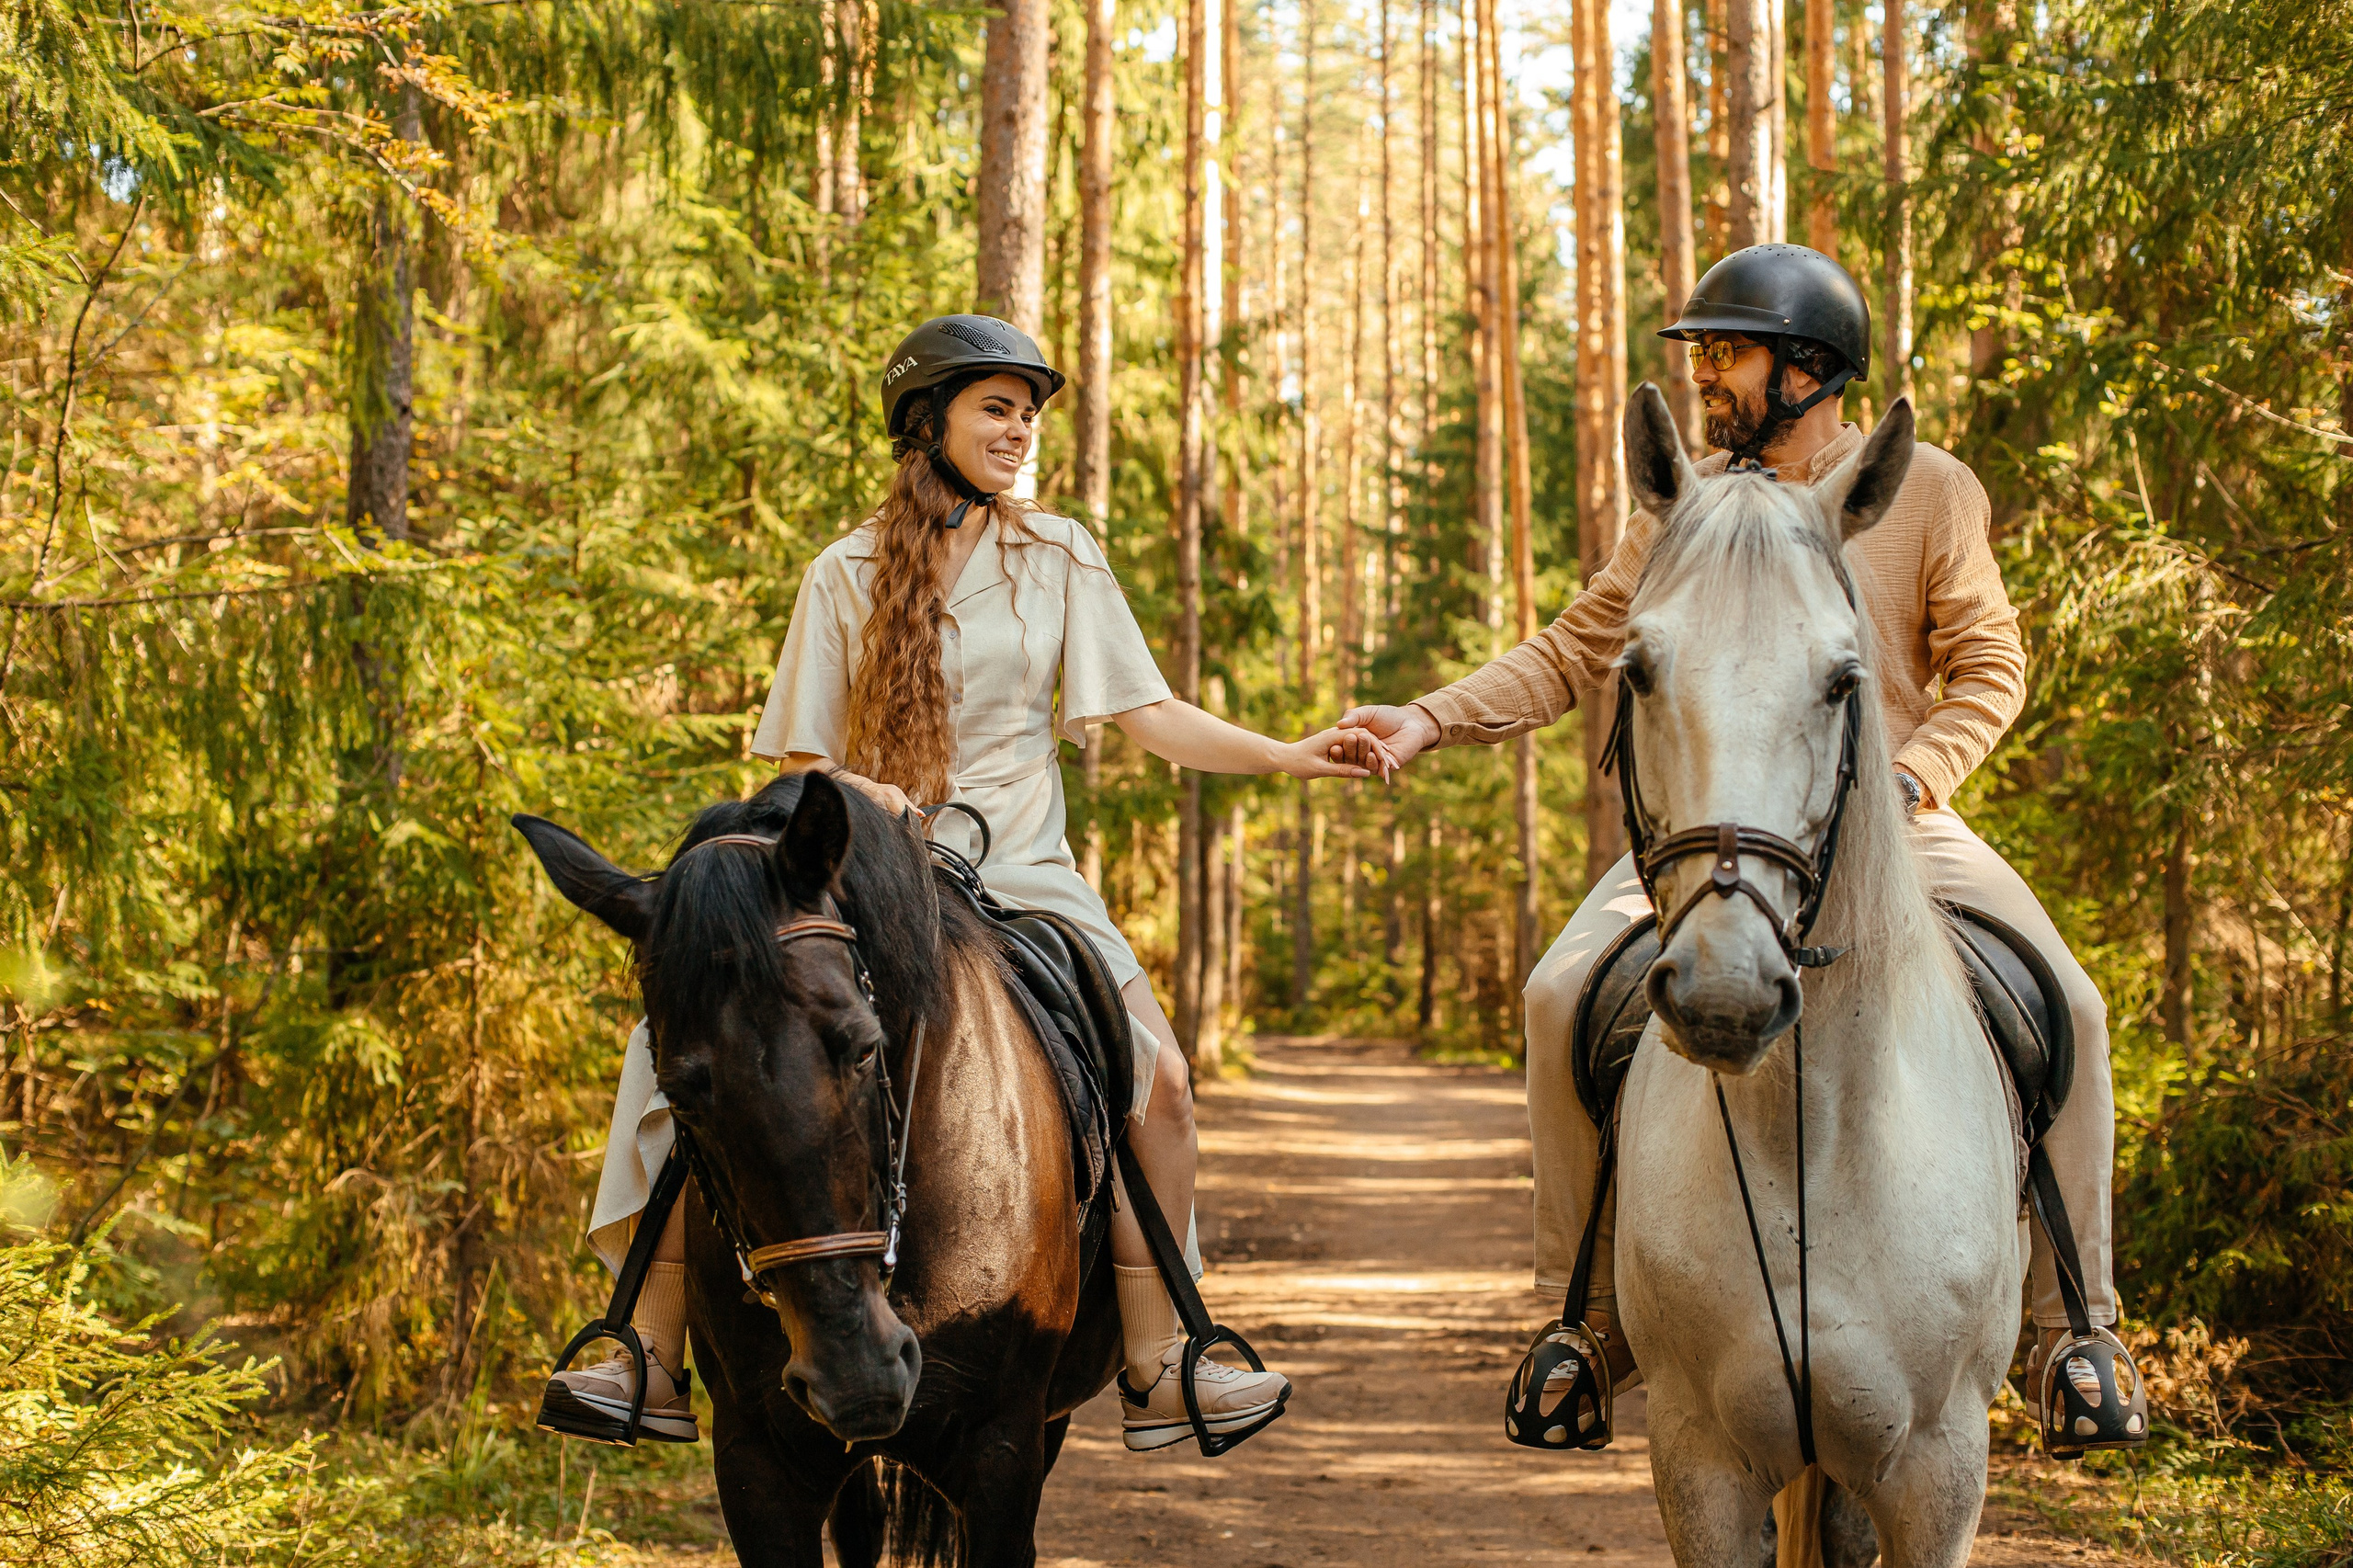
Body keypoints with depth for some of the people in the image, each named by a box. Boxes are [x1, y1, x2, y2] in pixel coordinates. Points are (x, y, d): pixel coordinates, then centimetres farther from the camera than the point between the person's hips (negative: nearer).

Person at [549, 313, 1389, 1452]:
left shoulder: (1059, 557, 8)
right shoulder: (847, 575, 5)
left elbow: (1150, 716, 6)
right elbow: (797, 763, 5)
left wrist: (1289, 757, -7)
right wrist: (871, 800, -16)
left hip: (1023, 879, 1)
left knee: (1155, 1078, -19)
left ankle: (1153, 1371, -8)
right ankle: (653, 1362, -14)